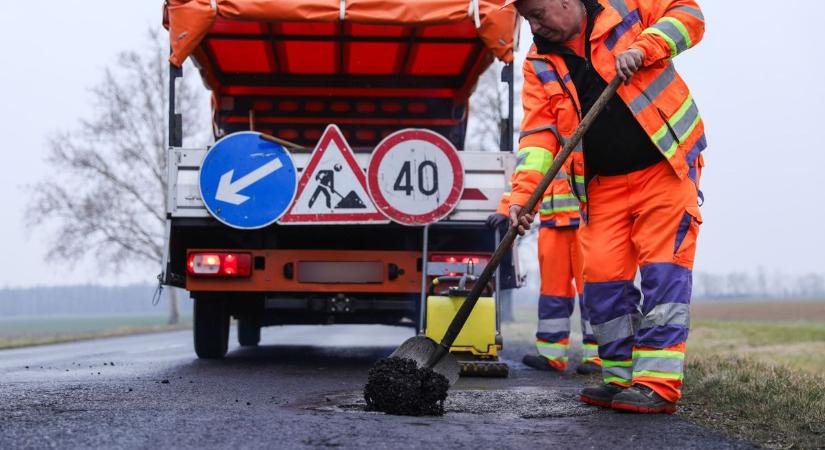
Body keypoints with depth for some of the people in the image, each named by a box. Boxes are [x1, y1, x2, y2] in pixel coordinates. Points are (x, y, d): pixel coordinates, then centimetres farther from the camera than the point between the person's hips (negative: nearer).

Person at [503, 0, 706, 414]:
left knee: (662, 268, -9)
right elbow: (539, 132, -2)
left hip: (665, 166, -4)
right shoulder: (540, 65, 5)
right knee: (602, 276, -1)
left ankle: (658, 384, -10)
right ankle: (622, 379, 11)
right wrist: (523, 192, -16)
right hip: (604, 185, 5)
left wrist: (642, 47, -18)